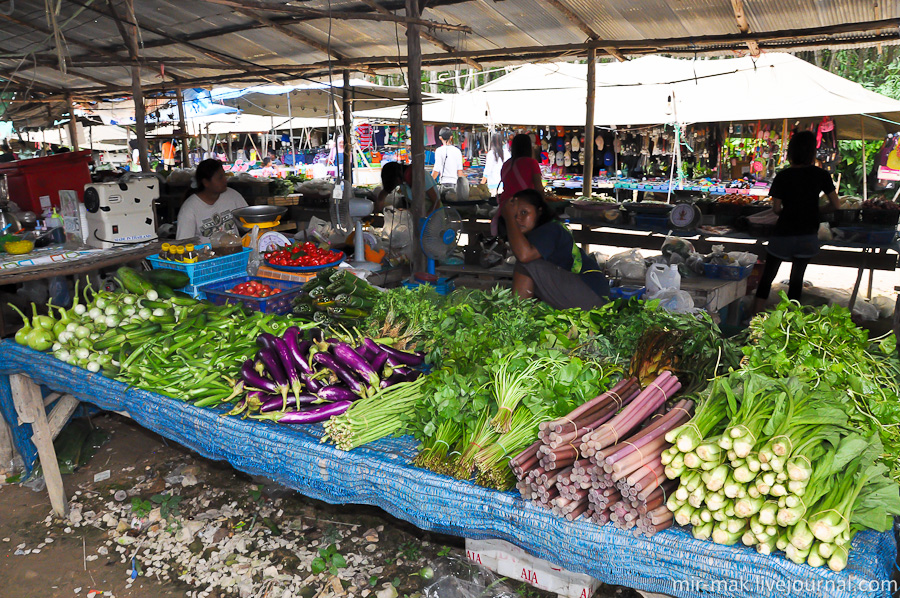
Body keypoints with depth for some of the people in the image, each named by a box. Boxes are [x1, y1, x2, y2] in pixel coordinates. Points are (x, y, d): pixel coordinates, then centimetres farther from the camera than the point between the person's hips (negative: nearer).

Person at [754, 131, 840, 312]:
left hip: (783, 234, -2)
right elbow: (835, 204, -2)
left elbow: (776, 208, -10)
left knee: (767, 276, 10)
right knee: (796, 279, 12)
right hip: (808, 235, 2)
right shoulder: (821, 175, -4)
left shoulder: (783, 176, -9)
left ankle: (756, 317, 11)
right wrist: (815, 211, 15)